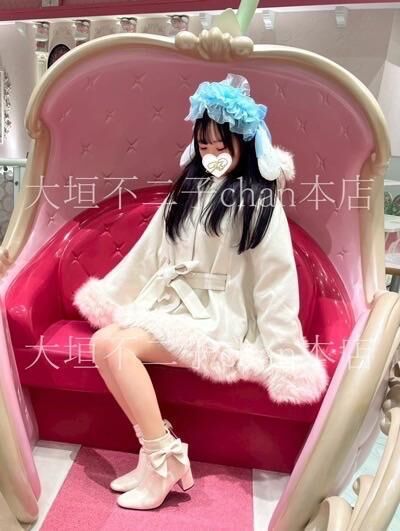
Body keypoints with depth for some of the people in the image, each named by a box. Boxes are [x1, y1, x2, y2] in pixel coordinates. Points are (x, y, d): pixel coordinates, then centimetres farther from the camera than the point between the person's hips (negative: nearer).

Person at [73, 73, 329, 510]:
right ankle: (162, 453, -10)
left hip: (215, 314, -6)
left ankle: (161, 458, -9)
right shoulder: (189, 188, 12)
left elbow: (275, 280, -9)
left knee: (113, 345, -23)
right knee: (103, 341, -18)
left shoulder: (261, 203, -7)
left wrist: (284, 356, -11)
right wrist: (112, 293, 16)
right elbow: (152, 249, 15)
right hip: (169, 299, 7)